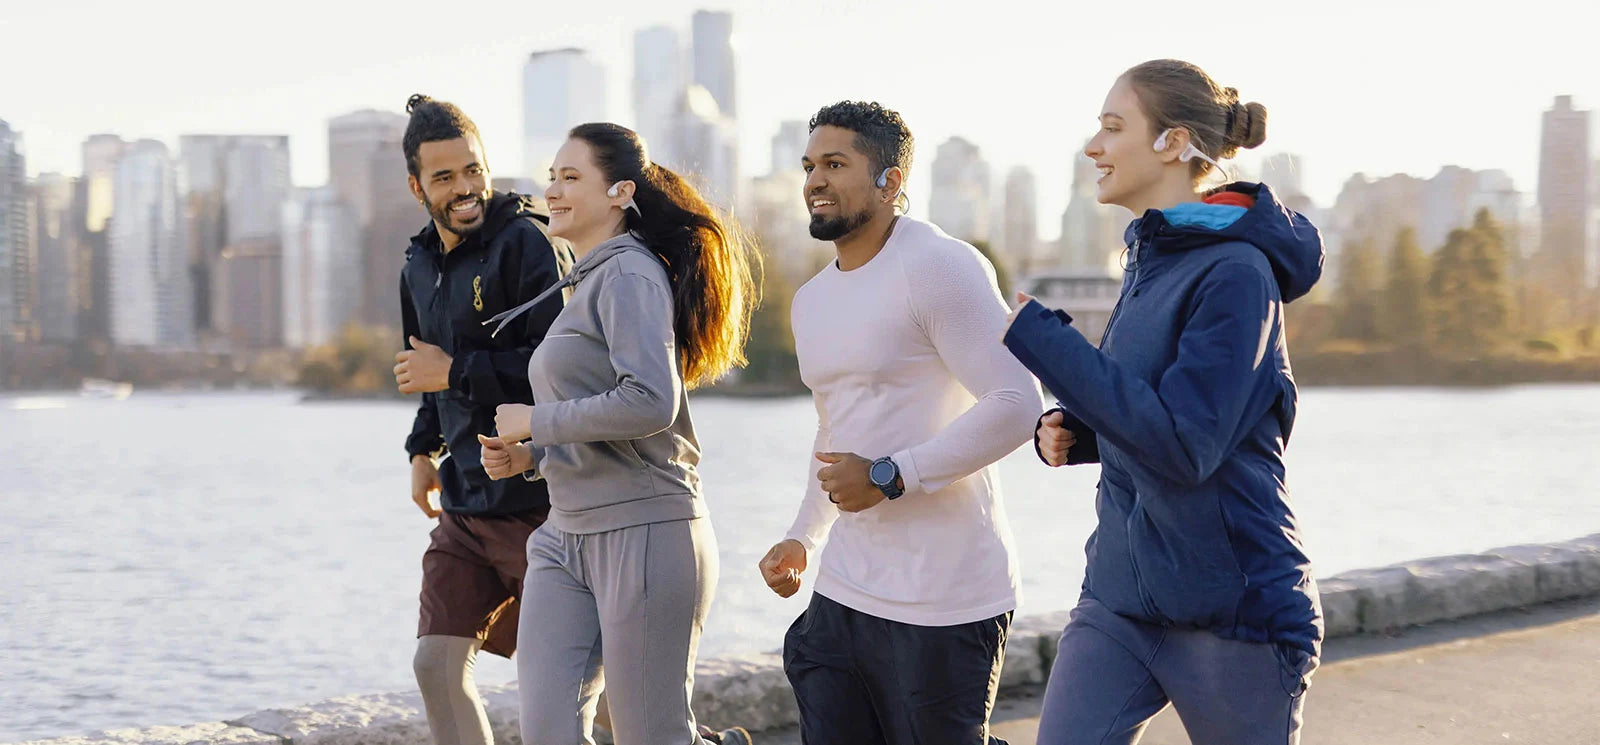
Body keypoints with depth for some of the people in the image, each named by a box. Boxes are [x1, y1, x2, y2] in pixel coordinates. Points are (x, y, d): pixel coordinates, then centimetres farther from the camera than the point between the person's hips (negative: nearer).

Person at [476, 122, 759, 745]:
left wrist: (535, 420, -13)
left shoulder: (629, 274, -9)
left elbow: (651, 403, -23)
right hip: (568, 536, 9)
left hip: (645, 532, -9)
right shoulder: (589, 283, 20)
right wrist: (529, 456, 9)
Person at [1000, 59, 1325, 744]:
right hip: (1120, 596, 8)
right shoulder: (1152, 258, 12)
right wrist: (1076, 432, 3)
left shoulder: (1236, 272, -16)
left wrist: (1040, 337, -21)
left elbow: (1185, 444, -23)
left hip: (1232, 605, -8)